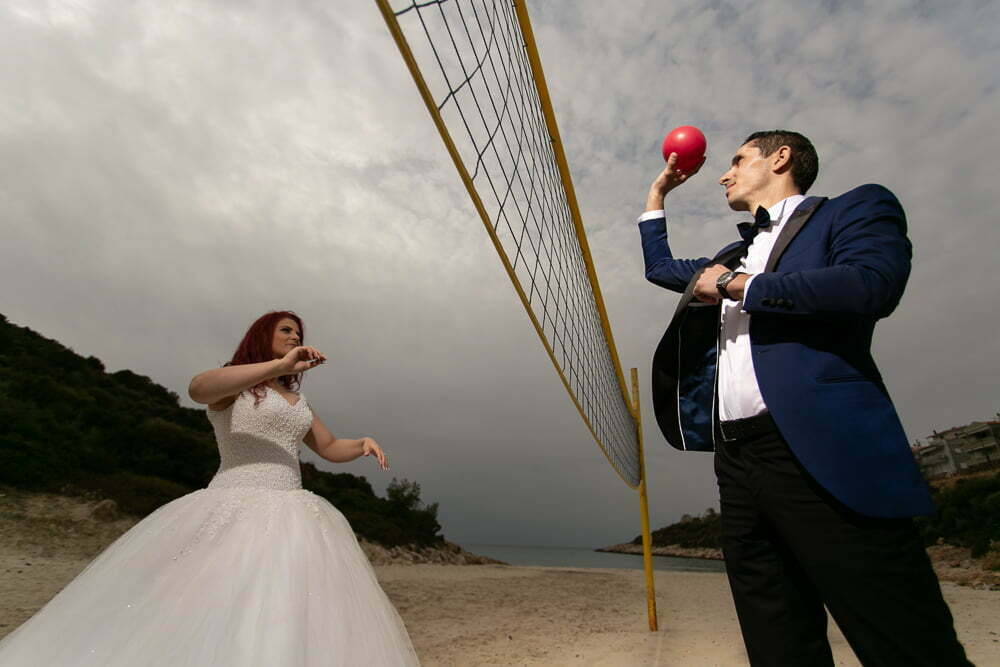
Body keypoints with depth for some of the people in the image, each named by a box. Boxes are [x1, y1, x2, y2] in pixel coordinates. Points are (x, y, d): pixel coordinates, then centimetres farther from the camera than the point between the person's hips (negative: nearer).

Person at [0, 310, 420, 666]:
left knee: (284, 623, 4)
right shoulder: (232, 383, 1)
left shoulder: (296, 401, 20)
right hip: (237, 510, -6)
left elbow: (330, 448, 23)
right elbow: (198, 388, -24)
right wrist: (280, 366, -30)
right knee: (209, 617, -9)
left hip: (291, 517, 7)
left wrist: (363, 443, 2)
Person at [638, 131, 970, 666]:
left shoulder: (856, 207, 9)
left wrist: (734, 285, -4)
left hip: (822, 452, -6)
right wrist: (657, 193, 40)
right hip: (736, 458, 7)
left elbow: (872, 284, -13)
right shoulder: (732, 257, 28)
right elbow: (660, 268, 42)